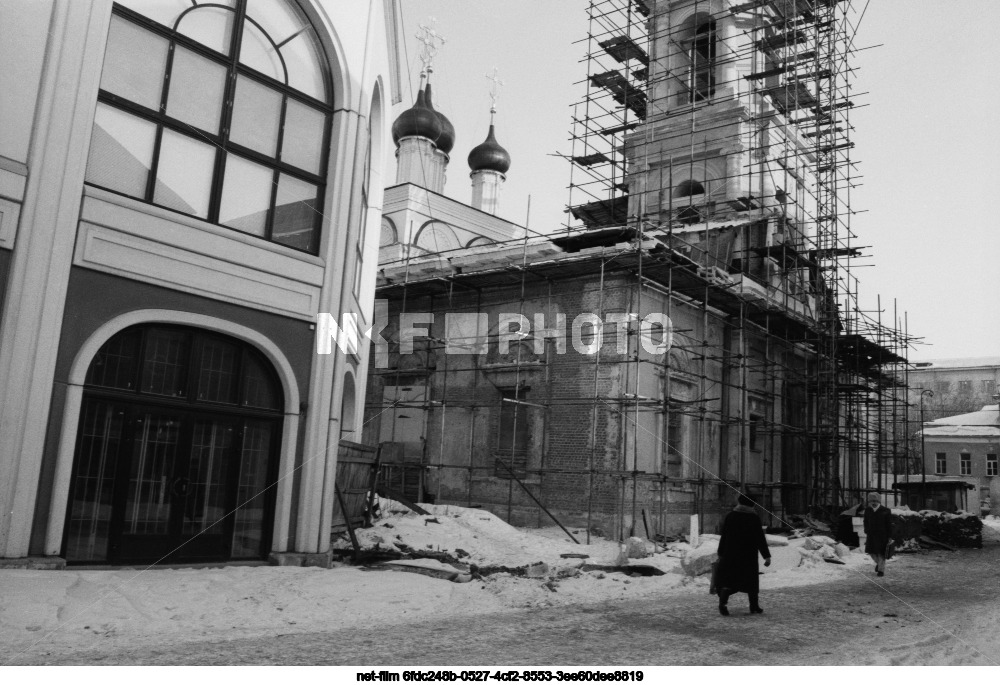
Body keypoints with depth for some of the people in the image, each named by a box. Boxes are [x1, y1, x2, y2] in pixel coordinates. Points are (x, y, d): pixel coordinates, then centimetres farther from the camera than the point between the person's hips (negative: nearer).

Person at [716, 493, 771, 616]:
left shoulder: (730, 516, 1)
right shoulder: (754, 518, -5)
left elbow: (723, 537, 4)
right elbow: (760, 539, -8)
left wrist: (721, 554, 11)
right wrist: (767, 556, -4)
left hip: (730, 555, 1)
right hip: (749, 555, -1)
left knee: (727, 578, 1)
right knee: (751, 579, 15)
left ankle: (723, 602, -19)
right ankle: (754, 606, 21)